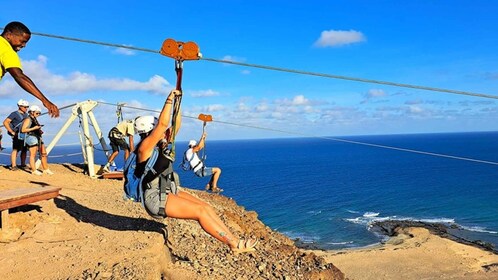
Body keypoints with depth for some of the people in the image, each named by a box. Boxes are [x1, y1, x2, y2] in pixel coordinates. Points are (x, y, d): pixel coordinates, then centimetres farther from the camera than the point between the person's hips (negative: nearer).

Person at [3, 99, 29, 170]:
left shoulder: (26, 114, 14)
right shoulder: (14, 114, -8)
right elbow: (5, 122, -14)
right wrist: (12, 132, -16)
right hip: (17, 135, -7)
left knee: (24, 150, 10)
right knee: (15, 150, -9)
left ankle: (23, 164, 18)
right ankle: (13, 166, -8)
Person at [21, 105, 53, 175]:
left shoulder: (35, 119, 18)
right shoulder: (28, 120, -8)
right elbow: (23, 130, -16)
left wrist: (39, 131, 13)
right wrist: (34, 128, -19)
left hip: (38, 138, 9)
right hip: (31, 138, -9)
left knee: (44, 154, 10)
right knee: (33, 155, -4)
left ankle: (45, 169, 17)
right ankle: (34, 170, 1)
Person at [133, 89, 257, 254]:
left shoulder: (160, 145, 13)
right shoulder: (145, 146, -11)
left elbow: (176, 125, 12)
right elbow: (163, 124, -23)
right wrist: (169, 100, -18)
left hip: (169, 192, 9)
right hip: (155, 198, -9)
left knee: (206, 207, -4)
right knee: (200, 211, -17)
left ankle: (234, 239, -5)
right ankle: (234, 244, -14)